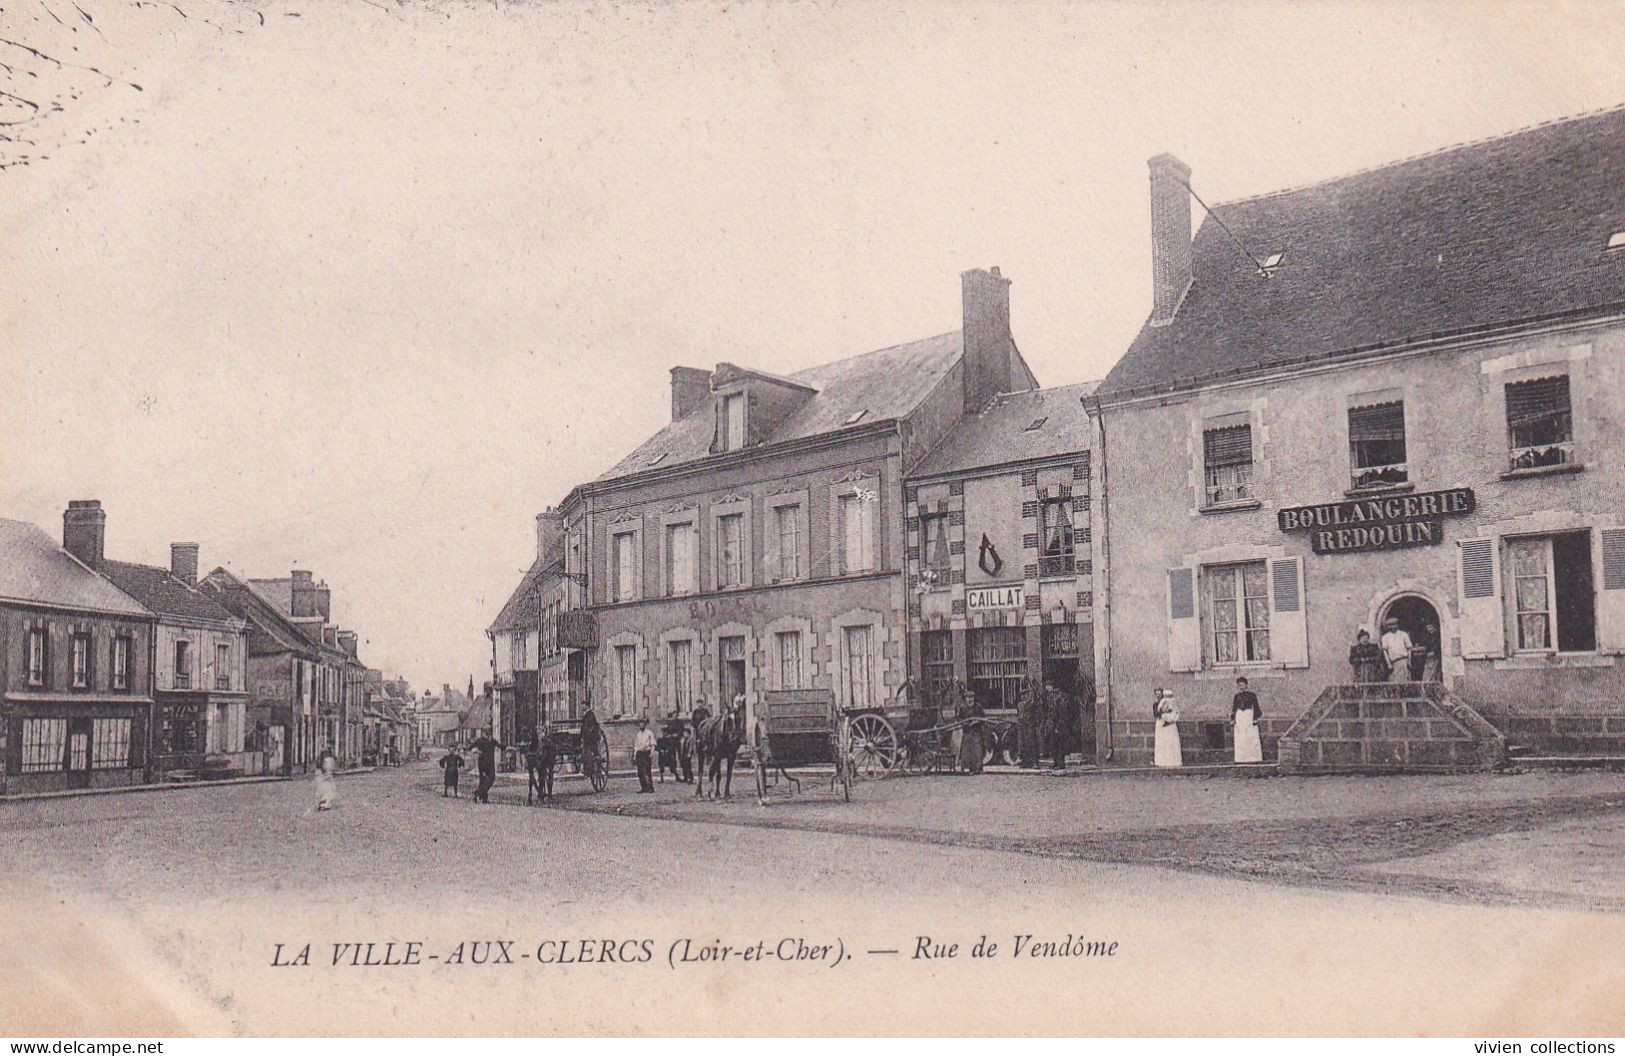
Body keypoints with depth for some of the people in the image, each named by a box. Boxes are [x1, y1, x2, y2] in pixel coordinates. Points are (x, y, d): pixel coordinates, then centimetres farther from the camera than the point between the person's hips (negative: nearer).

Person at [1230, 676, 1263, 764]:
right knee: (1240, 740, -1)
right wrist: (1233, 720, 9)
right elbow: (1233, 709, 16)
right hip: (1239, 719, 4)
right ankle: (1242, 758, 0)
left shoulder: (1252, 695, 2)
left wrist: (1255, 719, -11)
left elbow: (1256, 707, -2)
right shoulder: (1236, 696, 14)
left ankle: (1254, 758, -3)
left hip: (1249, 718, -4)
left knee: (1252, 738, -6)